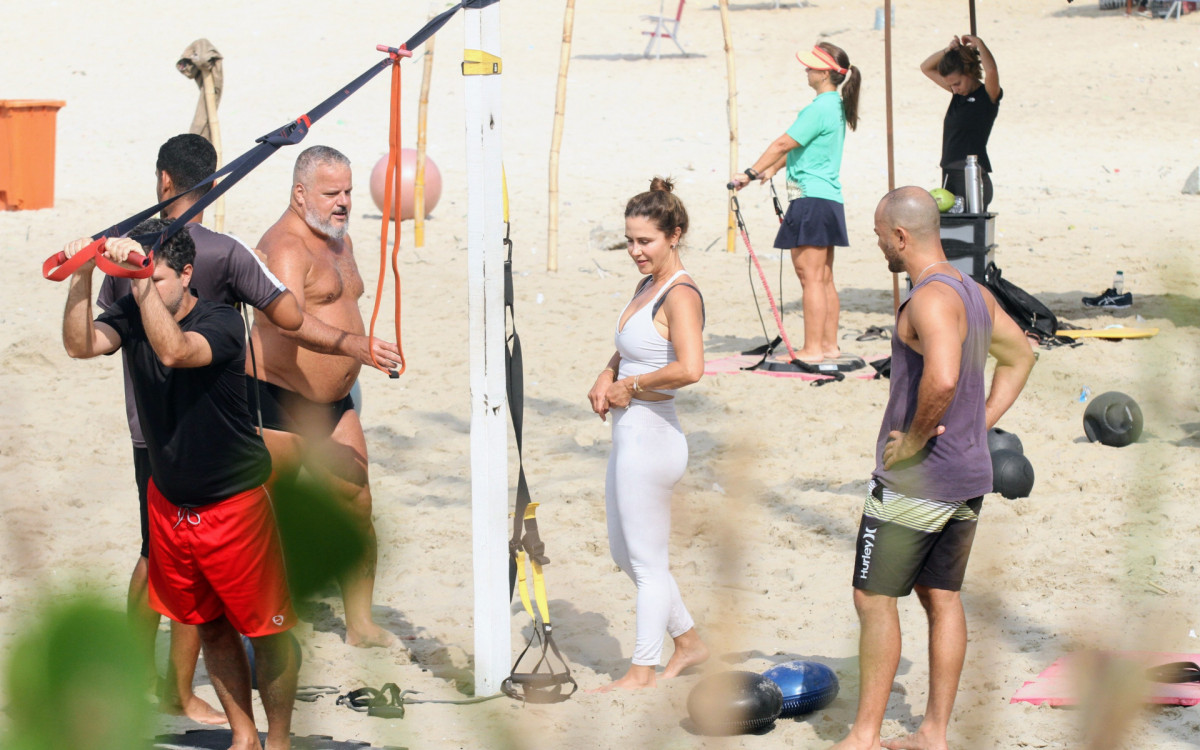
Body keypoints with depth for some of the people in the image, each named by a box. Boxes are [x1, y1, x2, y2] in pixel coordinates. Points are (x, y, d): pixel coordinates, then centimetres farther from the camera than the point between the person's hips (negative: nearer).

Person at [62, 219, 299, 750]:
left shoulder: (221, 322, -19)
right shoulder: (132, 316, -4)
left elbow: (173, 351, -39)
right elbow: (80, 345, -21)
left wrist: (142, 277, -43)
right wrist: (82, 277, -32)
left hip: (234, 502, -5)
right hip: (169, 502, 5)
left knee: (266, 630, 1)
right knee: (211, 627, 15)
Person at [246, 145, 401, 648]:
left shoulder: (340, 241, 15)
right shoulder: (285, 247, -17)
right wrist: (356, 346, -46)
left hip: (333, 405, 9)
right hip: (278, 403, -9)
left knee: (358, 508, 3)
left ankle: (361, 625, 10)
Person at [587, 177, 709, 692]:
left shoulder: (680, 296, -18)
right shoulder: (646, 286, 10)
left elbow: (690, 368, -32)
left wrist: (630, 386, -19)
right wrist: (607, 377, 7)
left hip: (650, 436, -10)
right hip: (629, 436, 10)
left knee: (647, 561, 3)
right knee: (624, 552, 20)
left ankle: (644, 669, 15)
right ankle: (689, 642, 33)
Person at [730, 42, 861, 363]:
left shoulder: (820, 109, -16)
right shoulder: (836, 106, 14)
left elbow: (783, 144, -17)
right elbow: (797, 146, 25)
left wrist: (750, 173, -13)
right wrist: (772, 169, 29)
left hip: (812, 199, -10)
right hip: (830, 199, 10)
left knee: (811, 277, -8)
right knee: (824, 278, 12)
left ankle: (812, 348, -8)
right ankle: (829, 344, 16)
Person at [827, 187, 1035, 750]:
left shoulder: (931, 298, -20)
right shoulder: (974, 293, 9)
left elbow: (941, 380, -37)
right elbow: (1019, 356, 25)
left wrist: (914, 439, -21)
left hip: (913, 481, -9)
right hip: (969, 476, 9)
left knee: (874, 598, 0)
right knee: (941, 597, 14)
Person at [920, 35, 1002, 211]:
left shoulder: (987, 96, -8)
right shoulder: (958, 93, 14)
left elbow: (991, 70, -29)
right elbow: (926, 68, 21)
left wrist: (978, 43, -14)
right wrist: (948, 50, 4)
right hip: (950, 175, 8)